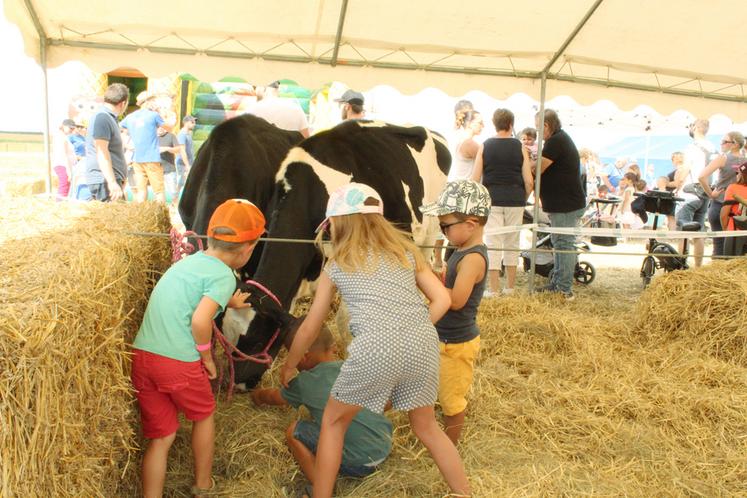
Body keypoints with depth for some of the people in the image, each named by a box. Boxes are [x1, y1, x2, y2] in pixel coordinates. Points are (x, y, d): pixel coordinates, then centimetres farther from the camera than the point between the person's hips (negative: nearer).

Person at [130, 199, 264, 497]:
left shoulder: (187, 261, 17)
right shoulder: (224, 275, -8)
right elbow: (200, 321, -21)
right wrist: (207, 357, -4)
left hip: (141, 354, 6)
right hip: (179, 362, -6)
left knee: (161, 436, 18)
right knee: (203, 415, 23)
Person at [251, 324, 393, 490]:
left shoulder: (304, 383, -2)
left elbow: (274, 397, 19)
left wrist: (258, 394, 41)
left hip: (359, 463, -6)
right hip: (387, 447, 6)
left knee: (293, 431, 7)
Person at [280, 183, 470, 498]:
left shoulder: (337, 265, 16)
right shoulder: (406, 251, 21)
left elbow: (310, 329, 25)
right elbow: (442, 300, 12)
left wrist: (289, 366, 40)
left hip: (375, 350, -4)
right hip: (423, 346, 4)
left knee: (333, 422, 22)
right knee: (426, 427, 27)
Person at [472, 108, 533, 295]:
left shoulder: (484, 146, 2)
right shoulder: (520, 148, 2)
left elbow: (474, 179, -3)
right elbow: (529, 182, -2)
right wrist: (523, 199, 14)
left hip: (492, 200, -1)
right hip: (515, 201, 1)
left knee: (493, 245, 1)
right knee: (512, 245, 12)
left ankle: (494, 290, 2)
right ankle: (510, 288, 20)